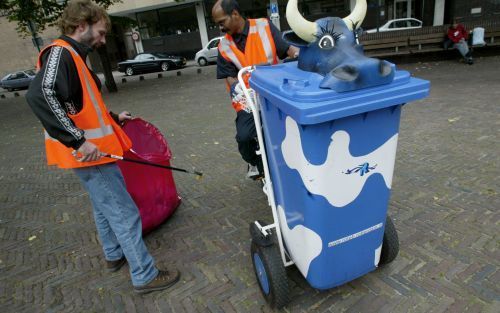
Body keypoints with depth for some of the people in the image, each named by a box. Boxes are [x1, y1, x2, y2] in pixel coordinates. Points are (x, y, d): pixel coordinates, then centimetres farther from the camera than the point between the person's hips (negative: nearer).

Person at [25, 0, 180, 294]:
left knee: (105, 205, 24)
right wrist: (79, 140, -33)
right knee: (125, 214, -3)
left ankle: (115, 255, 43)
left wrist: (113, 118, 24)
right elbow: (41, 95, -32)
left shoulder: (73, 56, 14)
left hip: (93, 150, 11)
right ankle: (145, 276, 9)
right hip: (89, 155, -11)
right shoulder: (60, 52, -16)